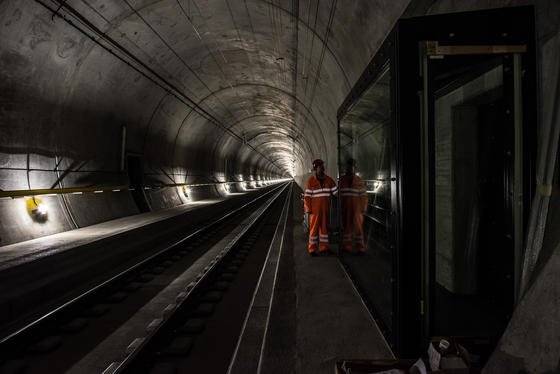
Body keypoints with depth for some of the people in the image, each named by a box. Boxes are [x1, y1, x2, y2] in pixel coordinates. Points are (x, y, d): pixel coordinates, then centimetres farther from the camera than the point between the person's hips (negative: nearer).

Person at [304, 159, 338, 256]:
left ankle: (323, 248, 20)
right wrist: (308, 210, -10)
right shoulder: (310, 181, -6)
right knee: (314, 227, 0)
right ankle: (312, 249, 9)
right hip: (315, 210, -4)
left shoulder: (329, 180, 6)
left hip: (325, 209, 4)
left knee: (324, 227, 10)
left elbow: (336, 192, 8)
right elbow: (307, 197, -6)